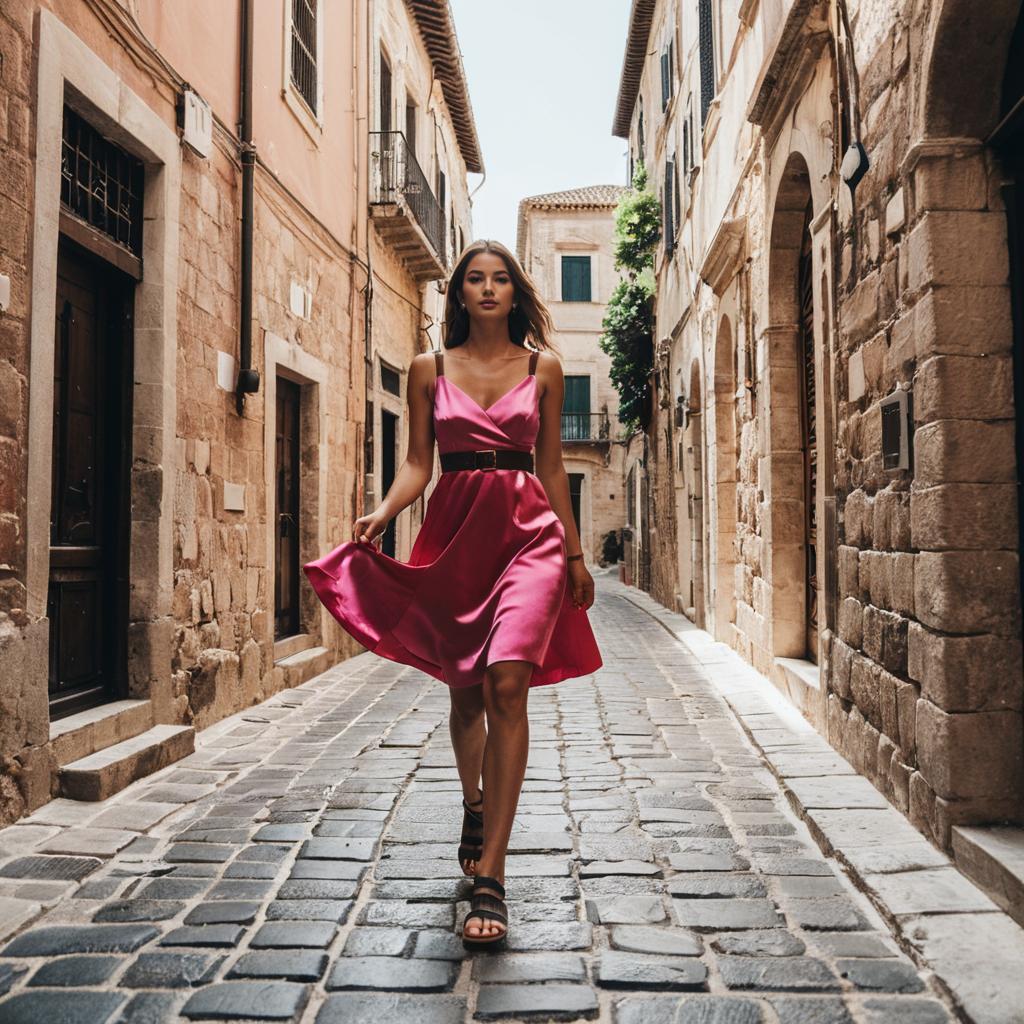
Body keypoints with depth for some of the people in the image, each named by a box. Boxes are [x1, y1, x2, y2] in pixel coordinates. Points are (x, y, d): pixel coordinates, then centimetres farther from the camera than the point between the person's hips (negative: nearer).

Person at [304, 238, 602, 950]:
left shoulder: (543, 368, 8)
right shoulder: (430, 369, 9)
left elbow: (551, 468, 11)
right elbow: (418, 464, 7)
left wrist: (576, 555, 12)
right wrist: (381, 513, -12)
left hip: (526, 532, -1)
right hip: (453, 531, 2)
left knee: (506, 683, -19)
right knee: (465, 693, 12)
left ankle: (490, 878, -14)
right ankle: (474, 807, 42)